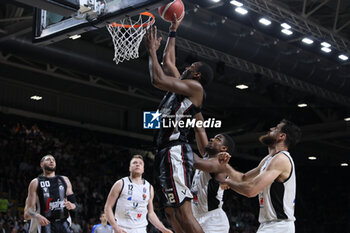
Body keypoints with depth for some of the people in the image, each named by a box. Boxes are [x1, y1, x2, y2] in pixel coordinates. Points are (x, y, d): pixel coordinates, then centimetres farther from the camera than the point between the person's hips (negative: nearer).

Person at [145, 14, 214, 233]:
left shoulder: (195, 87, -4)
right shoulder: (183, 86, 22)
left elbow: (157, 79, -15)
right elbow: (168, 62, 36)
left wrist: (152, 49, -2)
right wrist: (173, 31, 41)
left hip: (175, 151, -10)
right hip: (168, 151, 10)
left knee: (183, 211, -19)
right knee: (172, 212, 7)